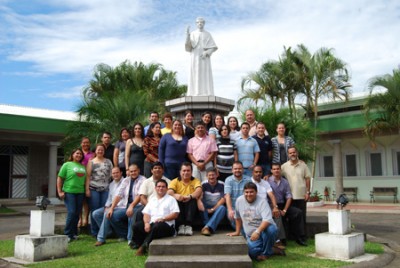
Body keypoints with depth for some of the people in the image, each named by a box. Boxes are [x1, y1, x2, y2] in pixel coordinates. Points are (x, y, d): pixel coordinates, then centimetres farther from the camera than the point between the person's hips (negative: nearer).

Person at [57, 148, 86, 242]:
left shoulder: (83, 167, 15)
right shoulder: (67, 165, 1)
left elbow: (85, 180, 19)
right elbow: (60, 178, -2)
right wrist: (59, 191, -8)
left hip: (80, 192, 5)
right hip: (69, 192, -5)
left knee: (77, 213, 7)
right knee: (71, 212, -12)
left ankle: (74, 233, 18)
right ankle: (67, 234, -2)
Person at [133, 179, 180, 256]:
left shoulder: (171, 199, 14)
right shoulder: (152, 200, 27)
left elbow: (175, 214, 1)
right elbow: (146, 213, 14)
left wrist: (163, 218, -14)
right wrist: (146, 223, -7)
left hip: (166, 224, -4)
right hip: (151, 223, 4)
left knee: (157, 226, -38)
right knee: (136, 226, -22)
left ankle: (144, 245, -26)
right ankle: (141, 246, -17)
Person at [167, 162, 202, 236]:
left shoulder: (196, 181, 7)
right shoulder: (175, 181, 8)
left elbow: (199, 190, -15)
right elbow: (169, 192, -11)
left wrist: (190, 196, -37)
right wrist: (175, 195, -37)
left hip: (190, 206, 0)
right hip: (178, 206, 1)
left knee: (193, 199, -31)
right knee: (176, 200, -30)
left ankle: (188, 225, -36)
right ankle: (181, 225, -33)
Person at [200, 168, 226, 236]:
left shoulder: (221, 185, -3)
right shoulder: (204, 184, -1)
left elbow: (223, 199, -9)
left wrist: (213, 209, -18)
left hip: (217, 208, 0)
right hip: (206, 208, 1)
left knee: (222, 208, -33)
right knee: (201, 205, -31)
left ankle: (207, 227, -45)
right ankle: (210, 228, -36)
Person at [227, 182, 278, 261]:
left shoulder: (262, 202, -15)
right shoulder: (239, 201, -2)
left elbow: (267, 220, -29)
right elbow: (238, 217, 15)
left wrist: (257, 231, -43)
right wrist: (237, 232, 18)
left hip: (264, 229, -2)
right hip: (251, 235, 2)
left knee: (270, 229, -38)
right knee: (253, 253, -26)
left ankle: (266, 253, -9)